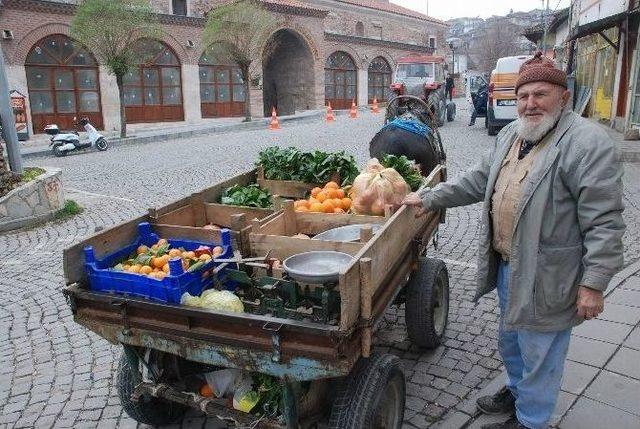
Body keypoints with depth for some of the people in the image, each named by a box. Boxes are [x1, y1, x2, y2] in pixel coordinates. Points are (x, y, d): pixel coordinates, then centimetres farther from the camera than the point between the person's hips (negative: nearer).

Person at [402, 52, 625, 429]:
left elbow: (604, 222, -20)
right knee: (511, 341, 26)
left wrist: (593, 284, -20)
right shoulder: (511, 134, 7)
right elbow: (477, 181, 16)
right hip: (508, 266, 8)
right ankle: (516, 391, 50)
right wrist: (430, 198, 12)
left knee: (539, 354, 10)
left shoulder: (588, 143, -18)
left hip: (546, 276, -8)